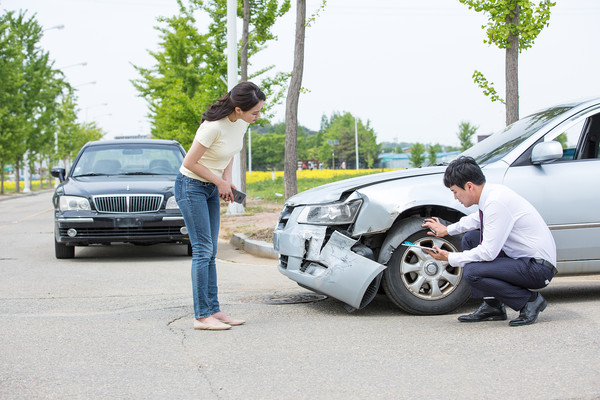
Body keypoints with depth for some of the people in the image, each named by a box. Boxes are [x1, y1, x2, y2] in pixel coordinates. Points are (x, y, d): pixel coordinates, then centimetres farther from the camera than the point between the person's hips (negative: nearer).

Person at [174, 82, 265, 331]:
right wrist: (220, 181, -12)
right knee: (203, 250, -10)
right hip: (191, 186, -8)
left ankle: (214, 310, 10)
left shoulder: (242, 123, -4)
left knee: (210, 252, 7)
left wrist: (227, 178, 1)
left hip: (211, 189, 8)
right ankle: (202, 316, -7)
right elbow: (190, 163, -21)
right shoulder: (214, 126, -28)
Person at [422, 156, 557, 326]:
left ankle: (530, 300, -6)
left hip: (538, 268, -10)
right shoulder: (491, 193, 6)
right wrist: (447, 230, 29)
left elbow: (489, 253, -24)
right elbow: (478, 218, 31)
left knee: (472, 271, -23)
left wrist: (450, 258, -13)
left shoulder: (496, 202, -23)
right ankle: (492, 306, 11)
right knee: (470, 238, 14)